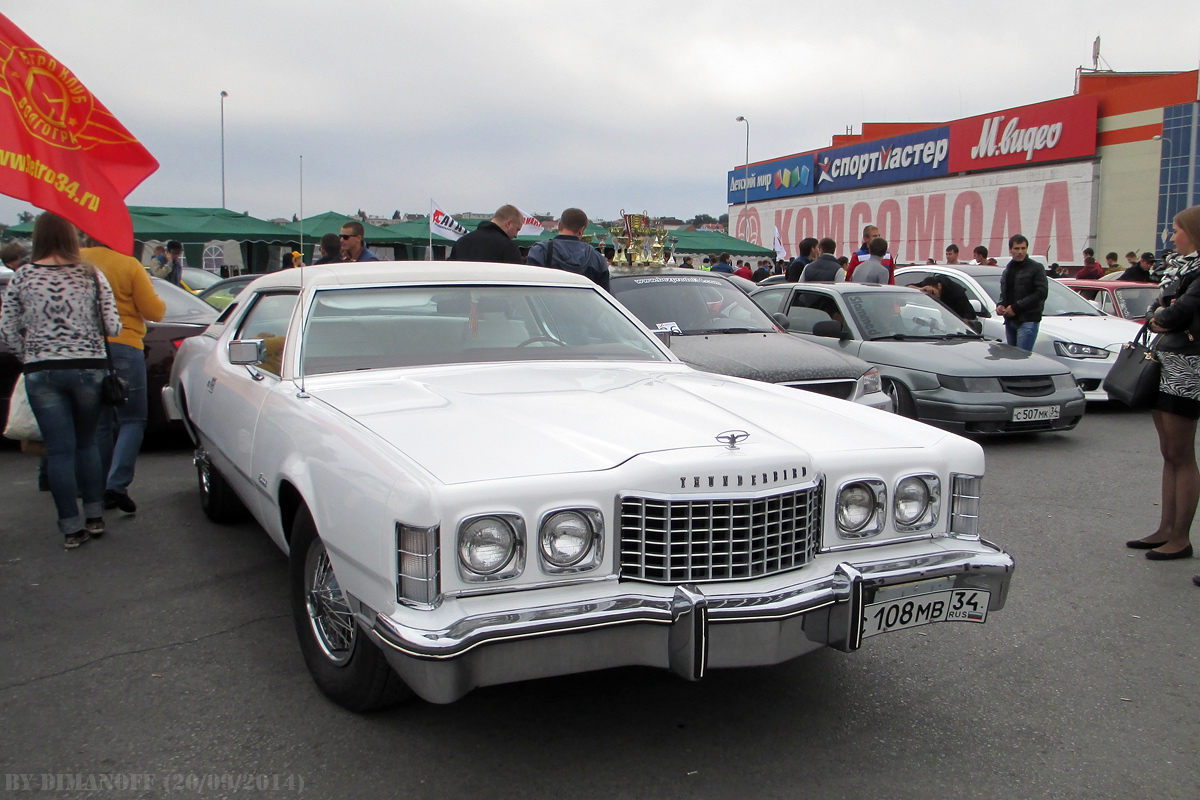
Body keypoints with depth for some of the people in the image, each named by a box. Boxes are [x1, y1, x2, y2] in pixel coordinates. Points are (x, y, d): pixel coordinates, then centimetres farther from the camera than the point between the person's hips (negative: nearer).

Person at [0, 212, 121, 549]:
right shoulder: (92, 275, -1)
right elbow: (113, 326, -4)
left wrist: (30, 359, 15)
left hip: (41, 373, 0)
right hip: (88, 369, 0)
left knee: (59, 449, 5)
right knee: (87, 443, 16)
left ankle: (72, 528, 8)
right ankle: (95, 517, 18)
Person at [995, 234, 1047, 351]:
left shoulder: (1036, 268, -3)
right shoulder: (1007, 270, 18)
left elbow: (1041, 293, -12)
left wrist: (1016, 307, -15)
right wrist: (999, 306, 3)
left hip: (1028, 321, -7)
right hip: (1009, 321, 7)